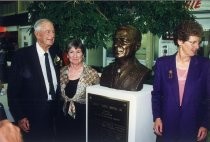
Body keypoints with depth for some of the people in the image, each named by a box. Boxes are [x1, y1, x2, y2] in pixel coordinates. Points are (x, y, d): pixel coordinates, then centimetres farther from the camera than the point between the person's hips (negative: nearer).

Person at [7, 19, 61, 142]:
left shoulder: (55, 54, 4)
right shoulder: (21, 55, -10)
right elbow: (13, 89, -10)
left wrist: (58, 106, 7)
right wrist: (19, 116, -13)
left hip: (53, 113, 5)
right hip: (32, 115, -5)